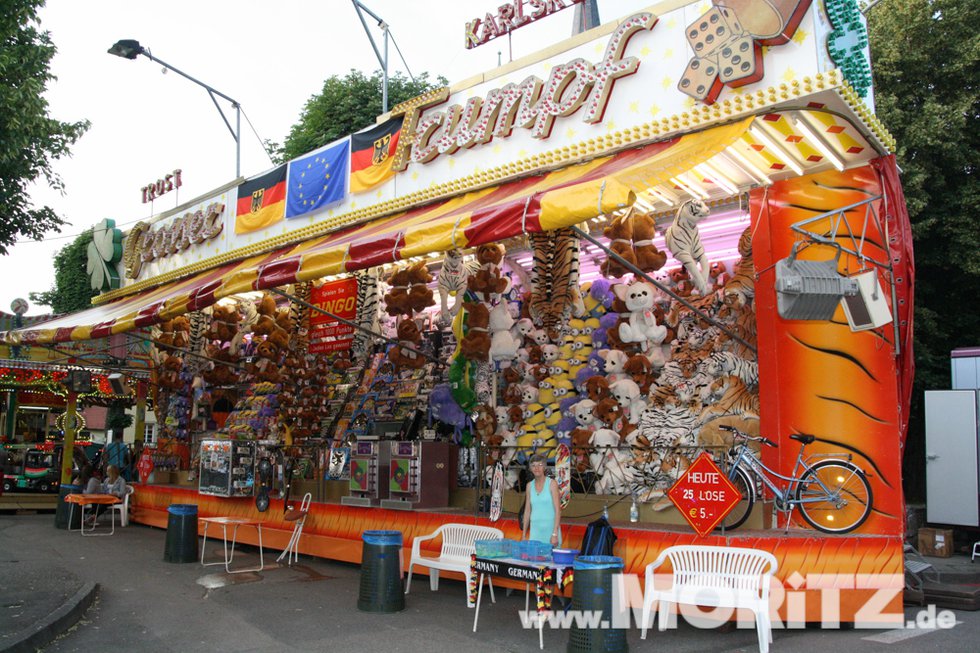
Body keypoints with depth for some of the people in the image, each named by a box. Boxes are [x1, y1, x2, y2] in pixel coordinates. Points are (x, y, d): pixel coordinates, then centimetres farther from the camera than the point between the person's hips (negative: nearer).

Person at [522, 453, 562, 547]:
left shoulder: (552, 483, -5)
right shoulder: (529, 485, 8)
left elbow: (558, 510, -9)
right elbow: (527, 511, 12)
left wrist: (555, 534, -15)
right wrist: (524, 535, 11)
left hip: (550, 528, -3)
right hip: (535, 529, 4)